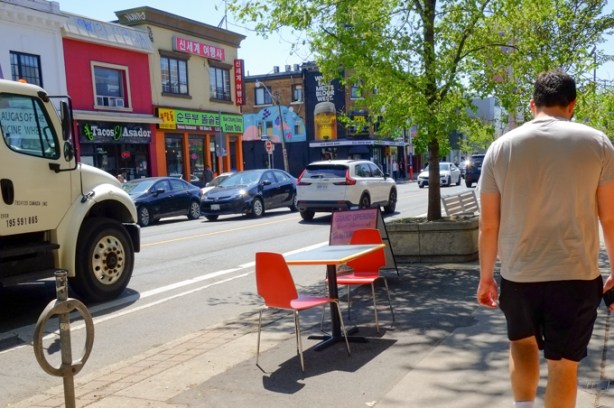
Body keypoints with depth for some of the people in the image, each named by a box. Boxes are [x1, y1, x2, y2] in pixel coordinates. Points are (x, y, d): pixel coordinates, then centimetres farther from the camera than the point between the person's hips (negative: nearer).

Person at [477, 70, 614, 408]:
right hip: (575, 277, -1)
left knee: (522, 343, 26)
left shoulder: (501, 147, 0)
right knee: (563, 364, 11)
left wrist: (486, 276, 12)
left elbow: (488, 225, 1)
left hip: (518, 276, 1)